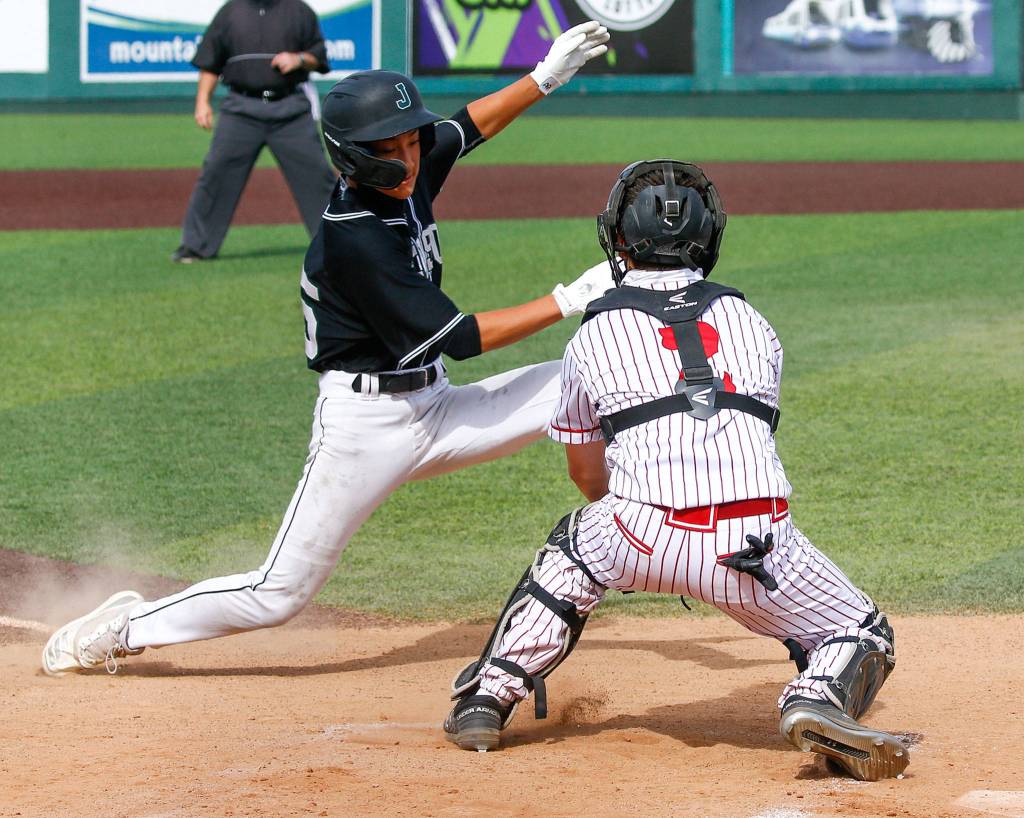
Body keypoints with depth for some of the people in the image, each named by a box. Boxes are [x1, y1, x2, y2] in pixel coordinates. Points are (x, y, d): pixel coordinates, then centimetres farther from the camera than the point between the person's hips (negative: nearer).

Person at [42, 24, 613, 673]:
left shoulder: (406, 180, -1)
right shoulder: (353, 241, -25)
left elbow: (467, 129, 23)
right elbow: (460, 337, -24)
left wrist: (545, 76, 14)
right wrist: (570, 300, -22)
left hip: (434, 410, 8)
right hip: (365, 423, -8)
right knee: (279, 595, -3)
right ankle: (127, 628, 18)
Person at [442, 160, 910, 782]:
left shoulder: (594, 335, 17)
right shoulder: (751, 321, 21)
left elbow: (588, 477, 30)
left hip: (639, 540, 0)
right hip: (759, 542, 0)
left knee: (569, 553, 34)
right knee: (864, 638, 19)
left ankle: (485, 701, 27)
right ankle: (820, 701, -15)